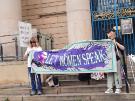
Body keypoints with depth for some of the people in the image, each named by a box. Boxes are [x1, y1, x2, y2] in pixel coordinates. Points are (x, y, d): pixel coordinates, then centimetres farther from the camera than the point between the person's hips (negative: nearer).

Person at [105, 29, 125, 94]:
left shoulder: (117, 39, 1)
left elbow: (123, 48, -5)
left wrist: (116, 43, -16)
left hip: (117, 59, -4)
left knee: (117, 73, -3)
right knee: (109, 74, 4)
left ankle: (118, 88, 4)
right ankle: (110, 88, 9)